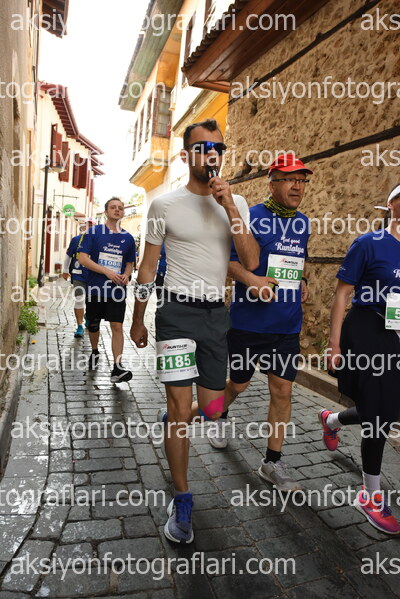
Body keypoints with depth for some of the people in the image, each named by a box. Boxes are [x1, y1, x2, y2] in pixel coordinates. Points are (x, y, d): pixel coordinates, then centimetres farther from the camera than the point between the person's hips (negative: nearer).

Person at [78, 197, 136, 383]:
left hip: (117, 290, 1)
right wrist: (107, 271, -18)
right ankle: (94, 352, 42)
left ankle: (117, 368, -7)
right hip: (95, 288, 0)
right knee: (93, 324, 15)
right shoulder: (93, 232, -1)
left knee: (117, 326, -8)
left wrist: (126, 275, -5)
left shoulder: (128, 238, 7)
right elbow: (82, 258, -8)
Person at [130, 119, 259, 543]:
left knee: (211, 410, 11)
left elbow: (250, 263, -6)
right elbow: (148, 266, 5)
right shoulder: (165, 205, -1)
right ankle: (181, 501, 14)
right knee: (182, 406, -6)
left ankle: (172, 418, 47)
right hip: (177, 311, -3)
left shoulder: (236, 203, 6)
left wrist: (230, 209, -15)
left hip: (216, 314, 4)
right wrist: (137, 320, 9)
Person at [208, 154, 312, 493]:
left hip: (287, 326, 5)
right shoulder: (251, 217, -9)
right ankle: (221, 417, 49)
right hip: (248, 322, -4)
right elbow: (227, 258, -12)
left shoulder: (303, 223, 10)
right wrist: (251, 279, -29)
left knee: (282, 391, 5)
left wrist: (302, 283, 9)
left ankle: (273, 463, 22)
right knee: (239, 383, 14)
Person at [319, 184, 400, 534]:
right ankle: (372, 497, 21)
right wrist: (334, 344, -11)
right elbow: (342, 294, -8)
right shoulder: (370, 244, -8)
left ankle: (331, 420, 45)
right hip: (367, 334, -6)